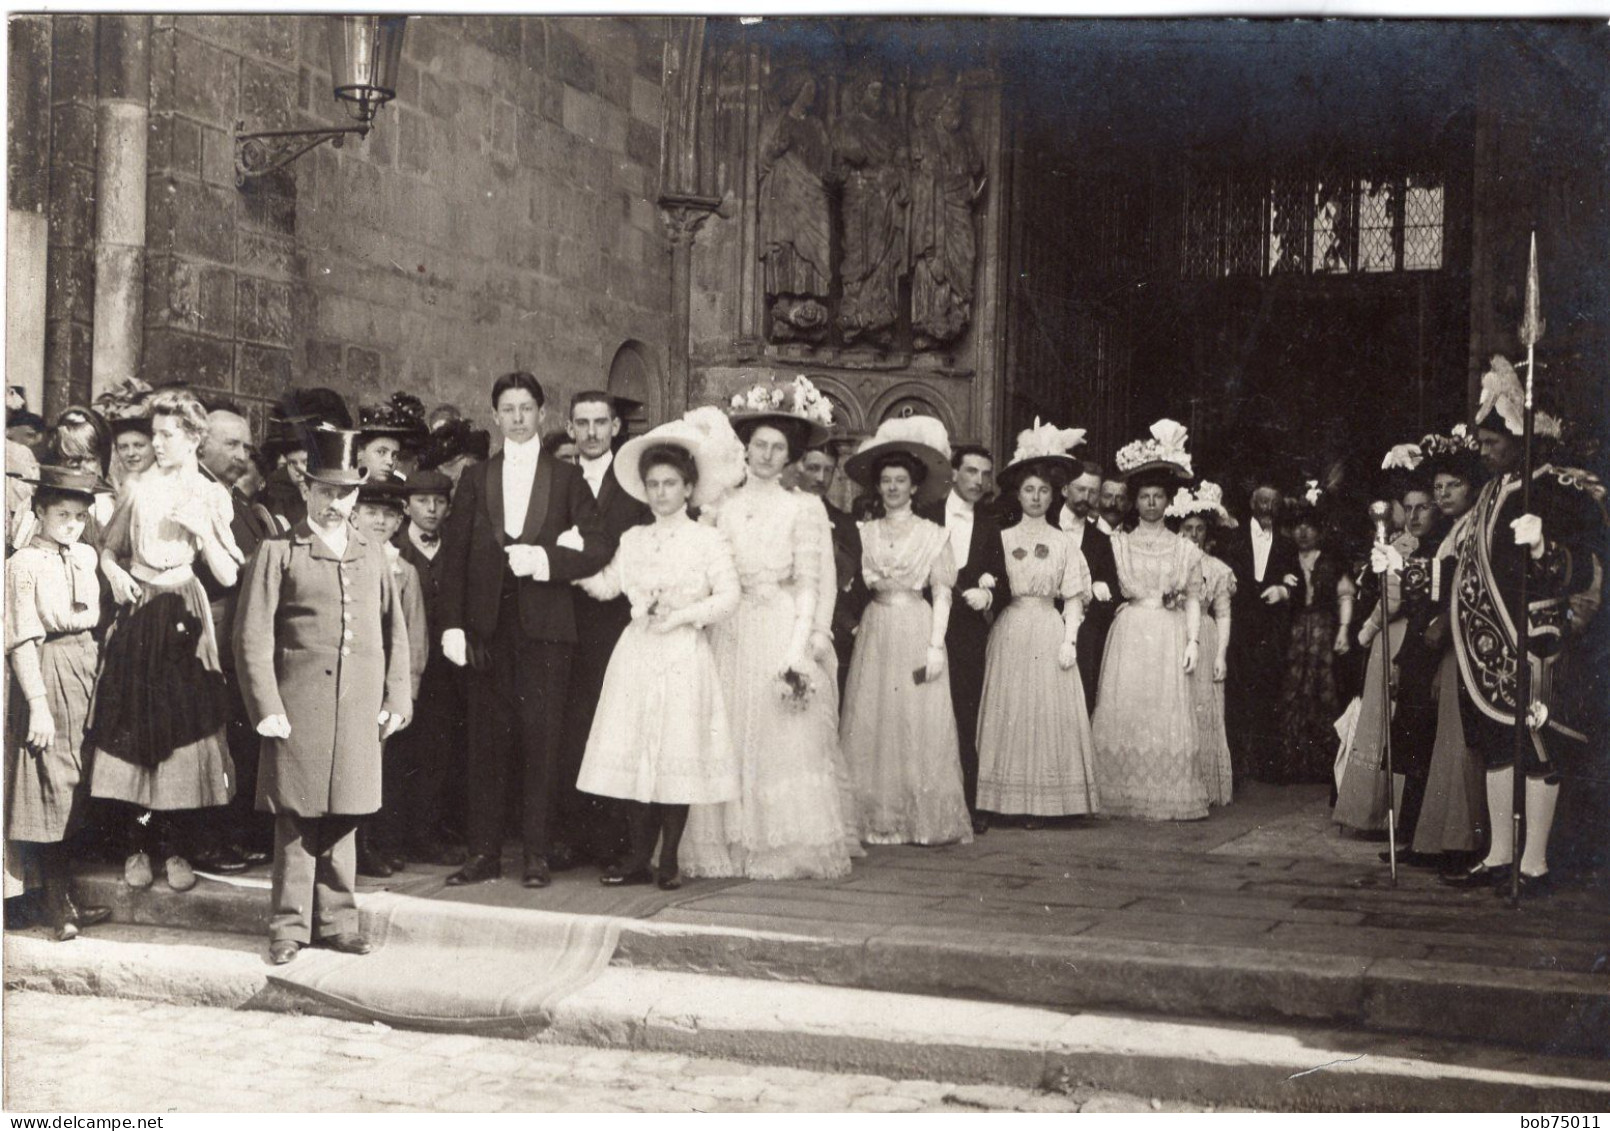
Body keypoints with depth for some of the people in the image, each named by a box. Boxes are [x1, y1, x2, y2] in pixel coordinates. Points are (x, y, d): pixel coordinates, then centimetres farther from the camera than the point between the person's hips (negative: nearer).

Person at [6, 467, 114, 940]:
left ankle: (68, 899, 20)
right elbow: (21, 641, -12)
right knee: (51, 792, -2)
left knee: (82, 791, 10)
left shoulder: (86, 557, 9)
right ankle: (61, 906, 5)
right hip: (47, 675, -6)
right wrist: (38, 704, -17)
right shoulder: (23, 565, -9)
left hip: (88, 669, 6)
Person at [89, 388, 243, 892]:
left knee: (184, 728, -3)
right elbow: (108, 549, 18)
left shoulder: (211, 496, 3)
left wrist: (201, 528, -13)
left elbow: (228, 575, -2)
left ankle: (179, 849, 6)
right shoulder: (139, 490, 9)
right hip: (137, 615, 2)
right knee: (133, 728, 1)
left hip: (184, 618, -2)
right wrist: (115, 573, -2)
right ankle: (139, 845, 11)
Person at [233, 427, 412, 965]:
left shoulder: (374, 557, 14)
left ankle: (336, 921, 19)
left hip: (359, 713, 3)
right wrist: (266, 708, -9)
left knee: (343, 819, 9)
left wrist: (396, 699, 9)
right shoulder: (277, 554, 2)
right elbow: (252, 638, -2)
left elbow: (395, 634, 17)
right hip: (298, 710, -3)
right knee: (296, 819, 1)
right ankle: (290, 926, 10)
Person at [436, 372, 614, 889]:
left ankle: (536, 854, 3)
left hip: (545, 623, -2)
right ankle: (484, 852, 8)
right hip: (488, 624, 2)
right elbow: (454, 553, 8)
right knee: (488, 739, 3)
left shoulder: (567, 479, 9)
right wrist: (452, 624, -1)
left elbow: (600, 547, 2)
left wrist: (544, 559, -12)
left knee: (541, 739, -3)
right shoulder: (475, 478, 13)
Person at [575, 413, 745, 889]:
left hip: (684, 657, -4)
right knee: (633, 754, 1)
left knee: (677, 753, -3)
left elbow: (728, 597, -5)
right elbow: (606, 585, 9)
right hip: (636, 654, 4)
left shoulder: (708, 539, 0)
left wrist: (683, 615, -13)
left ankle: (669, 858, 8)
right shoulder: (632, 538, 13)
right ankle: (638, 857, 9)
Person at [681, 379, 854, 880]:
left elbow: (809, 584, -1)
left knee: (784, 742, -3)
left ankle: (786, 851, 3)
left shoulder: (804, 507, 4)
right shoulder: (719, 506, 10)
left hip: (783, 629, -2)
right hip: (729, 632, 2)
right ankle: (729, 849, 6)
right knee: (728, 740, 1)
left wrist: (799, 645, -10)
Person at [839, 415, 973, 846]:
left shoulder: (932, 534, 5)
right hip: (876, 630, 2)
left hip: (917, 630, -2)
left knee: (920, 725, -3)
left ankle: (924, 819, 2)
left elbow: (942, 594, 1)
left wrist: (936, 644, -7)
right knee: (872, 725, -1)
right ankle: (878, 820, 4)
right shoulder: (865, 533, 11)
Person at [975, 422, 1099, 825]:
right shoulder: (1003, 538, 8)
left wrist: (1069, 640, -5)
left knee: (1047, 712, -2)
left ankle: (1040, 802, 1)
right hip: (1009, 632, 0)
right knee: (1009, 712, -1)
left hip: (1049, 631, 0)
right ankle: (1007, 800, 2)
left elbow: (1073, 599, 4)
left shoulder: (1062, 543, 8)